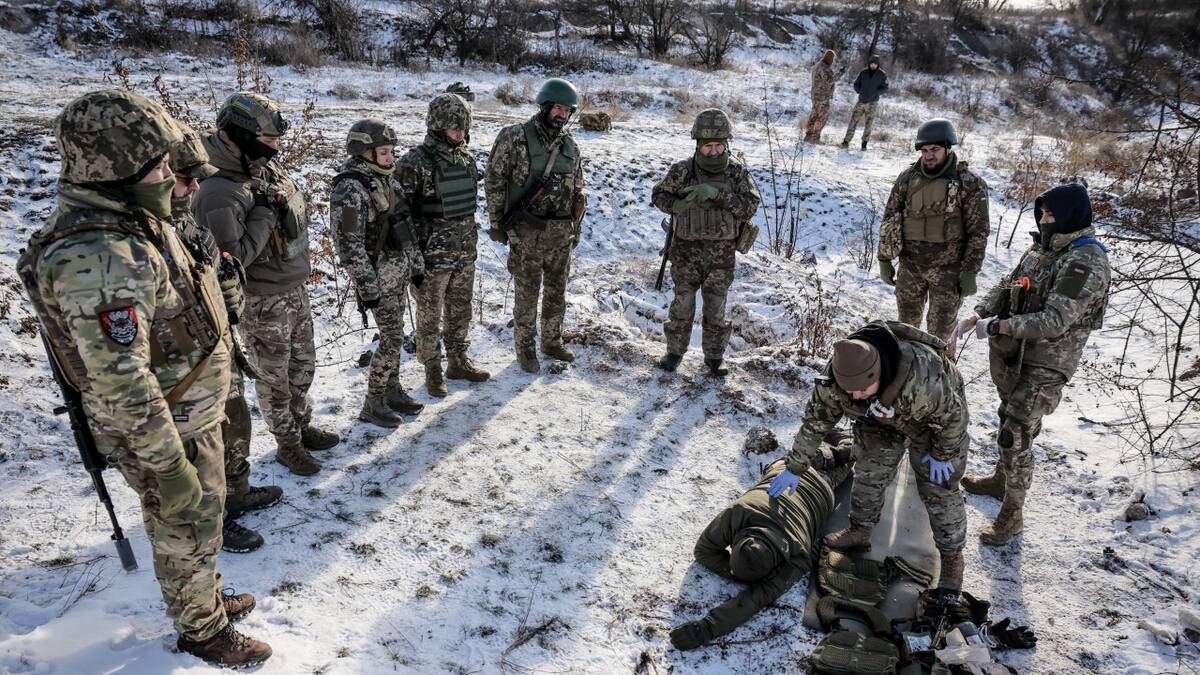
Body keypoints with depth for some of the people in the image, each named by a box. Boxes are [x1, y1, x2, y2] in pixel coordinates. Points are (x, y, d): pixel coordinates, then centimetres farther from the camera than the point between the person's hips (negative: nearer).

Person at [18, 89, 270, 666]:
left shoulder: (129, 218, -1)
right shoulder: (99, 258, -32)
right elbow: (121, 383, -30)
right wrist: (168, 465, -24)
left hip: (193, 409, 9)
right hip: (162, 430, -9)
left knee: (205, 515, 26)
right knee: (187, 535, 13)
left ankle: (206, 600, 49)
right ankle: (201, 630, 37)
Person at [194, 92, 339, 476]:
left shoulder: (267, 166, 0)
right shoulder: (221, 193, -26)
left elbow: (298, 210, 17)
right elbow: (232, 257, -31)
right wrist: (264, 216, -28)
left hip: (296, 289, 8)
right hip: (263, 303, -8)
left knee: (303, 364, 22)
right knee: (274, 377, 10)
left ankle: (301, 425, 43)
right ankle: (287, 444, 28)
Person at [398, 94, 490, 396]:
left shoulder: (466, 157, 4)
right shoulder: (415, 162, -16)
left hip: (465, 252, 6)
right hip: (433, 255, -6)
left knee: (460, 309, 18)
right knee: (430, 315, 8)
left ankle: (458, 362, 34)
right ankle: (432, 369, 24)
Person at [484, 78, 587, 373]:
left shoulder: (570, 145, 8)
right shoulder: (515, 137, -9)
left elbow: (577, 191, 16)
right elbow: (494, 180, -7)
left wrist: (576, 228, 16)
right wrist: (497, 222, -6)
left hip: (561, 234, 5)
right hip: (526, 232, -5)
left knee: (557, 291, 14)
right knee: (527, 293, 4)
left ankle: (552, 341, 31)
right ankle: (525, 347, 19)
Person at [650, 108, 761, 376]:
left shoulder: (737, 171, -4)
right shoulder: (682, 170, -6)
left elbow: (750, 206, -14)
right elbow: (659, 195, 5)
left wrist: (716, 194, -26)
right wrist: (678, 205, -17)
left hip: (721, 255, 1)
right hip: (687, 252, 0)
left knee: (716, 310, 10)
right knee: (682, 307, 6)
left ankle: (715, 356, 25)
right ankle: (674, 352, 24)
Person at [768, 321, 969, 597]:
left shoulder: (922, 377, -48)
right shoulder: (836, 377, -32)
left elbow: (953, 415, -28)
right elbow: (816, 420, -17)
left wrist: (942, 455, -14)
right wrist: (795, 467, -10)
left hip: (934, 420, -4)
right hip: (882, 418, 4)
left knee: (938, 487, -1)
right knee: (869, 473, 8)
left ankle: (952, 555, 16)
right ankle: (860, 531, 29)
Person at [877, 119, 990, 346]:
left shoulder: (970, 183, -9)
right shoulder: (907, 178, 1)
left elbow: (978, 231, -7)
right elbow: (889, 219, 7)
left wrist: (970, 272, -11)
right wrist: (884, 260, 5)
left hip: (948, 270, -3)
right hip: (910, 267, 4)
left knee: (940, 332, 2)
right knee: (907, 325, 17)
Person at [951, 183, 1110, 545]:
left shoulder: (1086, 262, -22)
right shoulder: (1044, 246, 5)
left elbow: (1054, 322, -28)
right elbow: (1006, 285, 13)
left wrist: (996, 327, -22)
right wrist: (976, 316, -2)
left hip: (1045, 364, -8)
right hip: (1013, 352, 8)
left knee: (1016, 436, -6)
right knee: (1010, 421, 23)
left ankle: (1012, 515, 9)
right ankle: (1001, 479, 44)